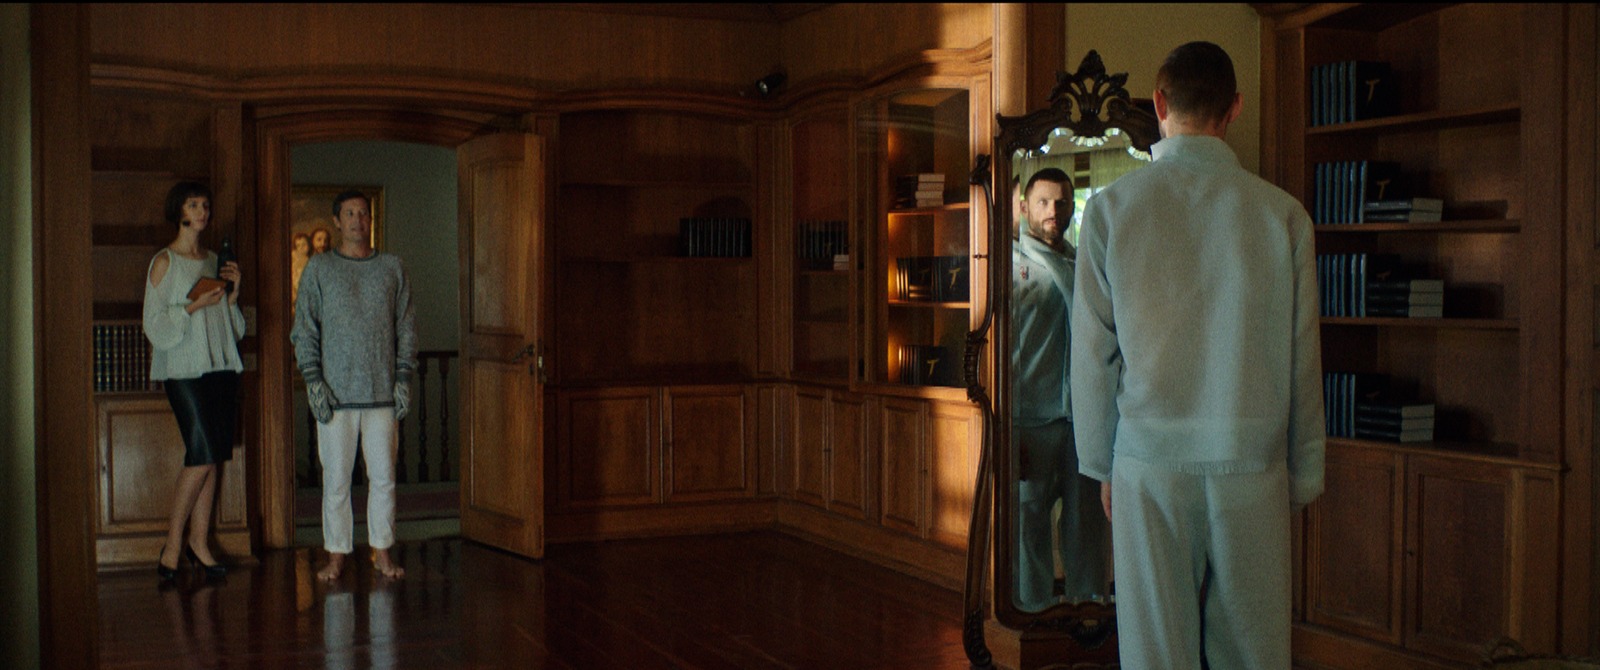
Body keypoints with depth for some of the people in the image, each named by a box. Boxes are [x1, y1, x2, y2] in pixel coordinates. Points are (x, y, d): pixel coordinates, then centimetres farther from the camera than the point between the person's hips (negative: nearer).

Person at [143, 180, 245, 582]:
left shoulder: (214, 261, 16)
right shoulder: (164, 262, -1)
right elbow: (155, 325, -6)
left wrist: (232, 296, 2)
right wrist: (195, 305, -16)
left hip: (222, 365, 6)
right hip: (184, 368, -6)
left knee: (213, 457, 3)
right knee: (202, 455, -13)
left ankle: (199, 542, 10)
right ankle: (172, 544, -2)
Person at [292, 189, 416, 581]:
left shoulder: (392, 268, 9)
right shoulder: (319, 269, 5)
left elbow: (407, 328, 10)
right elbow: (304, 329, 4)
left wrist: (404, 378, 1)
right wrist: (313, 380, -6)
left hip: (383, 393, 1)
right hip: (335, 394, -1)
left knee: (383, 477, 4)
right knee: (336, 479, 1)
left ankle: (382, 552, 14)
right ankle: (336, 554, 11)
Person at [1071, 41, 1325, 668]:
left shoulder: (1110, 208, -4)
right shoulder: (1282, 215, -3)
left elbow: (1093, 352, 1)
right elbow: (1301, 358, 2)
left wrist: (1102, 463, 13)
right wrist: (1302, 477, 13)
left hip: (1148, 466, 0)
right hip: (1252, 470, 1)